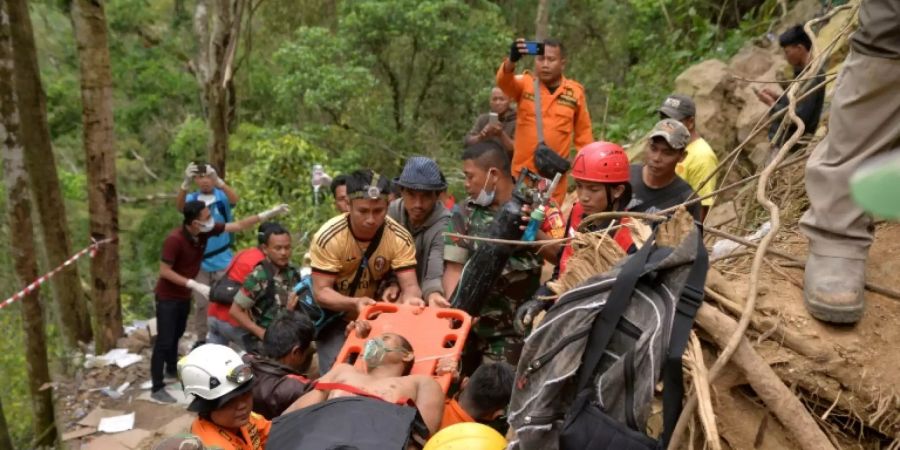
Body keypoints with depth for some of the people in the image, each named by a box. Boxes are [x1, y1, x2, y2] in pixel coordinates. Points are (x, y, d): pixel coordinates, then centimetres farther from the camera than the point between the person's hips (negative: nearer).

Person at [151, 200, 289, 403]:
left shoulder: (206, 230, -11)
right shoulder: (174, 240, -30)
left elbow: (238, 226, -7)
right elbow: (164, 272, -25)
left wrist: (268, 214, -14)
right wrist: (195, 285, -29)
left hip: (184, 294, 7)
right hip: (168, 296, -7)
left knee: (176, 334, 23)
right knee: (164, 341, -4)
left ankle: (172, 369, 42)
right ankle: (157, 388, 3)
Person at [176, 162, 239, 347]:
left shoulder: (222, 196, -3)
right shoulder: (192, 199, 1)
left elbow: (234, 199, -25)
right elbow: (179, 206, -21)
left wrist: (218, 180, -43)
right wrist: (186, 183, -40)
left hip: (223, 261, -1)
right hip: (200, 261, 2)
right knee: (201, 303, 10)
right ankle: (201, 339, 23)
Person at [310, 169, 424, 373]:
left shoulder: (400, 238, -22)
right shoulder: (328, 237, -27)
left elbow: (410, 285, -23)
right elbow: (321, 292, -24)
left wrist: (410, 297, -47)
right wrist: (354, 303, -42)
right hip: (335, 316, -2)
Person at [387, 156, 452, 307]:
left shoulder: (445, 225, -21)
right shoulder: (391, 212, -9)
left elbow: (435, 276, -27)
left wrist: (433, 294, -47)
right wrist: (391, 283, -16)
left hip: (424, 302, -1)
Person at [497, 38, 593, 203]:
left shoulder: (575, 92, 2)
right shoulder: (525, 84, 0)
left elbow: (583, 132, 9)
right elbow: (503, 81, -21)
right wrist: (511, 60, -42)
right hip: (522, 171, 0)